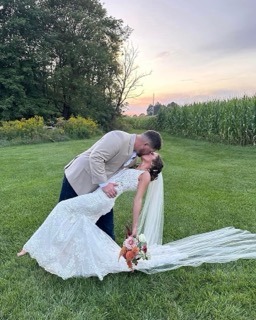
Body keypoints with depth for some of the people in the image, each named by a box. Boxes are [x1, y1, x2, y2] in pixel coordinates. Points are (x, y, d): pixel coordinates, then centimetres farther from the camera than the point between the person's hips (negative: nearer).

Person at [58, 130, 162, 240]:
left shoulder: (134, 156, 1)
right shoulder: (119, 138, -26)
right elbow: (95, 157, -31)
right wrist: (104, 184, -31)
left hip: (98, 188, 7)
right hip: (78, 179, -7)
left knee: (105, 225, 10)